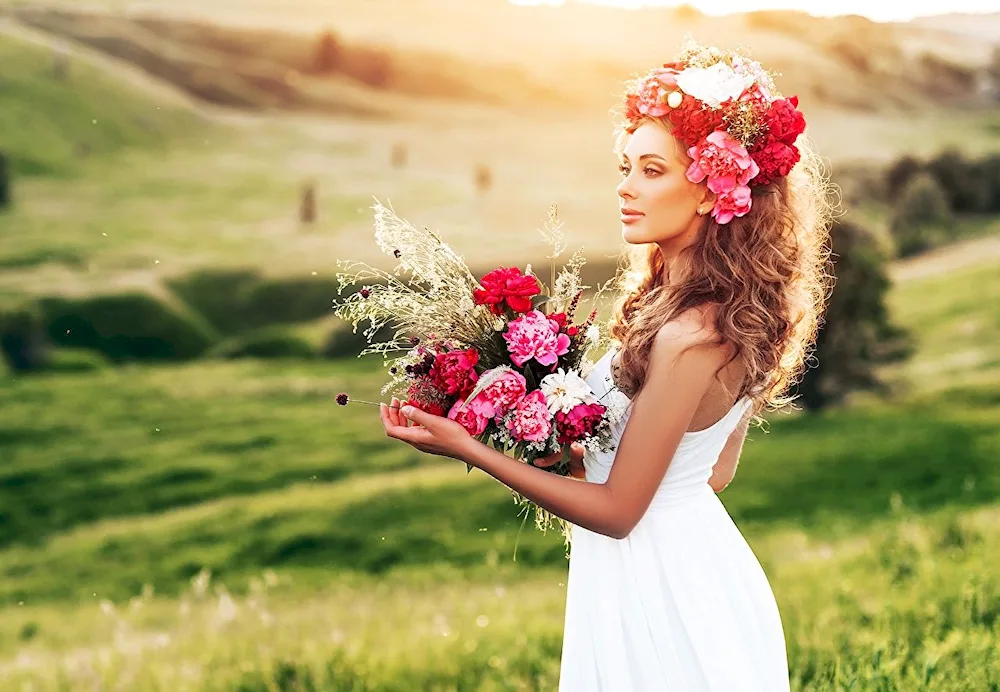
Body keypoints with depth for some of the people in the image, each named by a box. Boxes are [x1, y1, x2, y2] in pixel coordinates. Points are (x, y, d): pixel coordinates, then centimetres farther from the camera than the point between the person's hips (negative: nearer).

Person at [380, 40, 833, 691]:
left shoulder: (689, 338, -27)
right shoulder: (733, 311, 1)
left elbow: (616, 511, -21)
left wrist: (466, 447, -19)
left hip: (656, 588, -9)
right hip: (703, 562, 9)